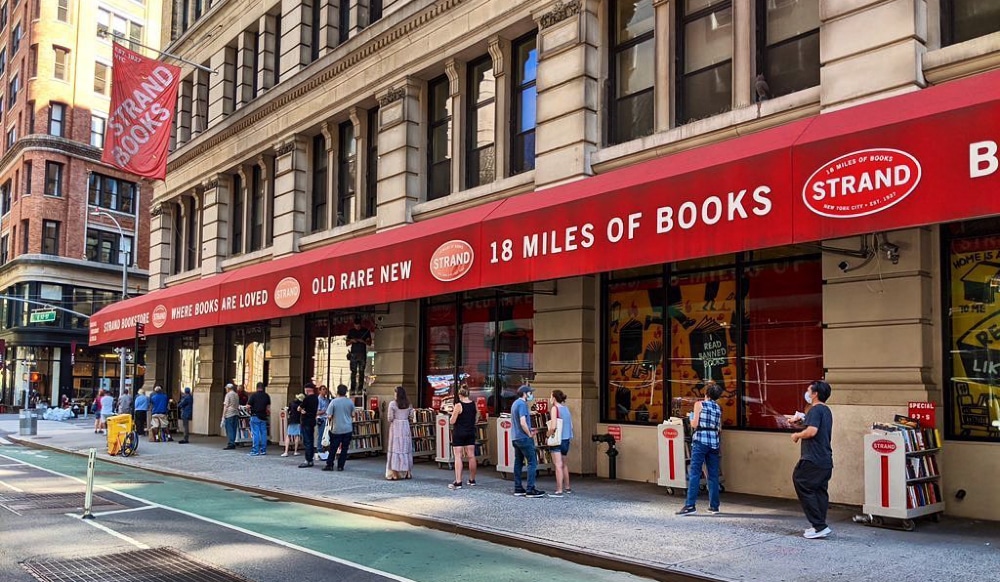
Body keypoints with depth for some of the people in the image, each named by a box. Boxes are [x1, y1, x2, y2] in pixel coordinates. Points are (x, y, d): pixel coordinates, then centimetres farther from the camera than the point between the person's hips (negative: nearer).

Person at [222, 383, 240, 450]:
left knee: (229, 430, -4)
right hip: (236, 414, 7)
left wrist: (223, 416, -6)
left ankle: (230, 444, -7)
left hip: (229, 414, -7)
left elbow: (226, 406, -8)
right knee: (234, 429, 9)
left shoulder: (228, 395, -5)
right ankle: (233, 444, 10)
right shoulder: (236, 395, 16)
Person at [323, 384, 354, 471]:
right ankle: (340, 466, 7)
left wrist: (330, 422, 11)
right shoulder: (350, 402, -3)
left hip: (336, 429, -1)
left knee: (333, 448, 9)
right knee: (344, 448, 7)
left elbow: (329, 416, -9)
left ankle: (329, 465, 10)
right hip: (348, 429, 1)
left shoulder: (334, 402, -9)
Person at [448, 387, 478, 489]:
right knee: (471, 456, 10)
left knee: (458, 457, -3)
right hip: (471, 433, 5)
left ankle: (458, 482, -8)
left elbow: (452, 421, -12)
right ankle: (472, 480, 20)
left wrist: (453, 413, 5)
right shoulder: (474, 405, 2)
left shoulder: (458, 405, -15)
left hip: (459, 433, -5)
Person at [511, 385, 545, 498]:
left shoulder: (515, 403, 16)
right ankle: (530, 490, -10)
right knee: (532, 463, -7)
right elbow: (522, 422, -22)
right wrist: (530, 434, -10)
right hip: (524, 438, -10)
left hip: (515, 438, 10)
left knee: (518, 463, 11)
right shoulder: (522, 404, -14)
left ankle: (518, 488, 13)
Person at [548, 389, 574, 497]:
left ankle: (559, 491, -8)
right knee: (563, 465, 21)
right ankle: (567, 487, 31)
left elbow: (553, 426, -21)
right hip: (566, 440, 8)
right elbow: (571, 426, 11)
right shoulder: (566, 408, 9)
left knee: (558, 465, -7)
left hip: (557, 440, -8)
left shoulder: (554, 408, -12)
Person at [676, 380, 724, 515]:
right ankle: (714, 506, 14)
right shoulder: (718, 408, 13)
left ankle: (690, 505, -11)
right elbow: (720, 429, 13)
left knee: (694, 473, -6)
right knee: (713, 475, 9)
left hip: (700, 440, -5)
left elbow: (694, 424, -7)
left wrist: (691, 418, 12)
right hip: (714, 442, 5)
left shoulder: (699, 404, -1)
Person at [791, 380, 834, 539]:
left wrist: (797, 435, -10)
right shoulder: (826, 410, 17)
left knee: (804, 488, -4)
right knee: (820, 492, 12)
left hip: (813, 460, -10)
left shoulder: (815, 410, -14)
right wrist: (802, 422, 20)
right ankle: (820, 526, 16)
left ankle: (819, 526, -6)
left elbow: (812, 431, -26)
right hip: (826, 460, 10)